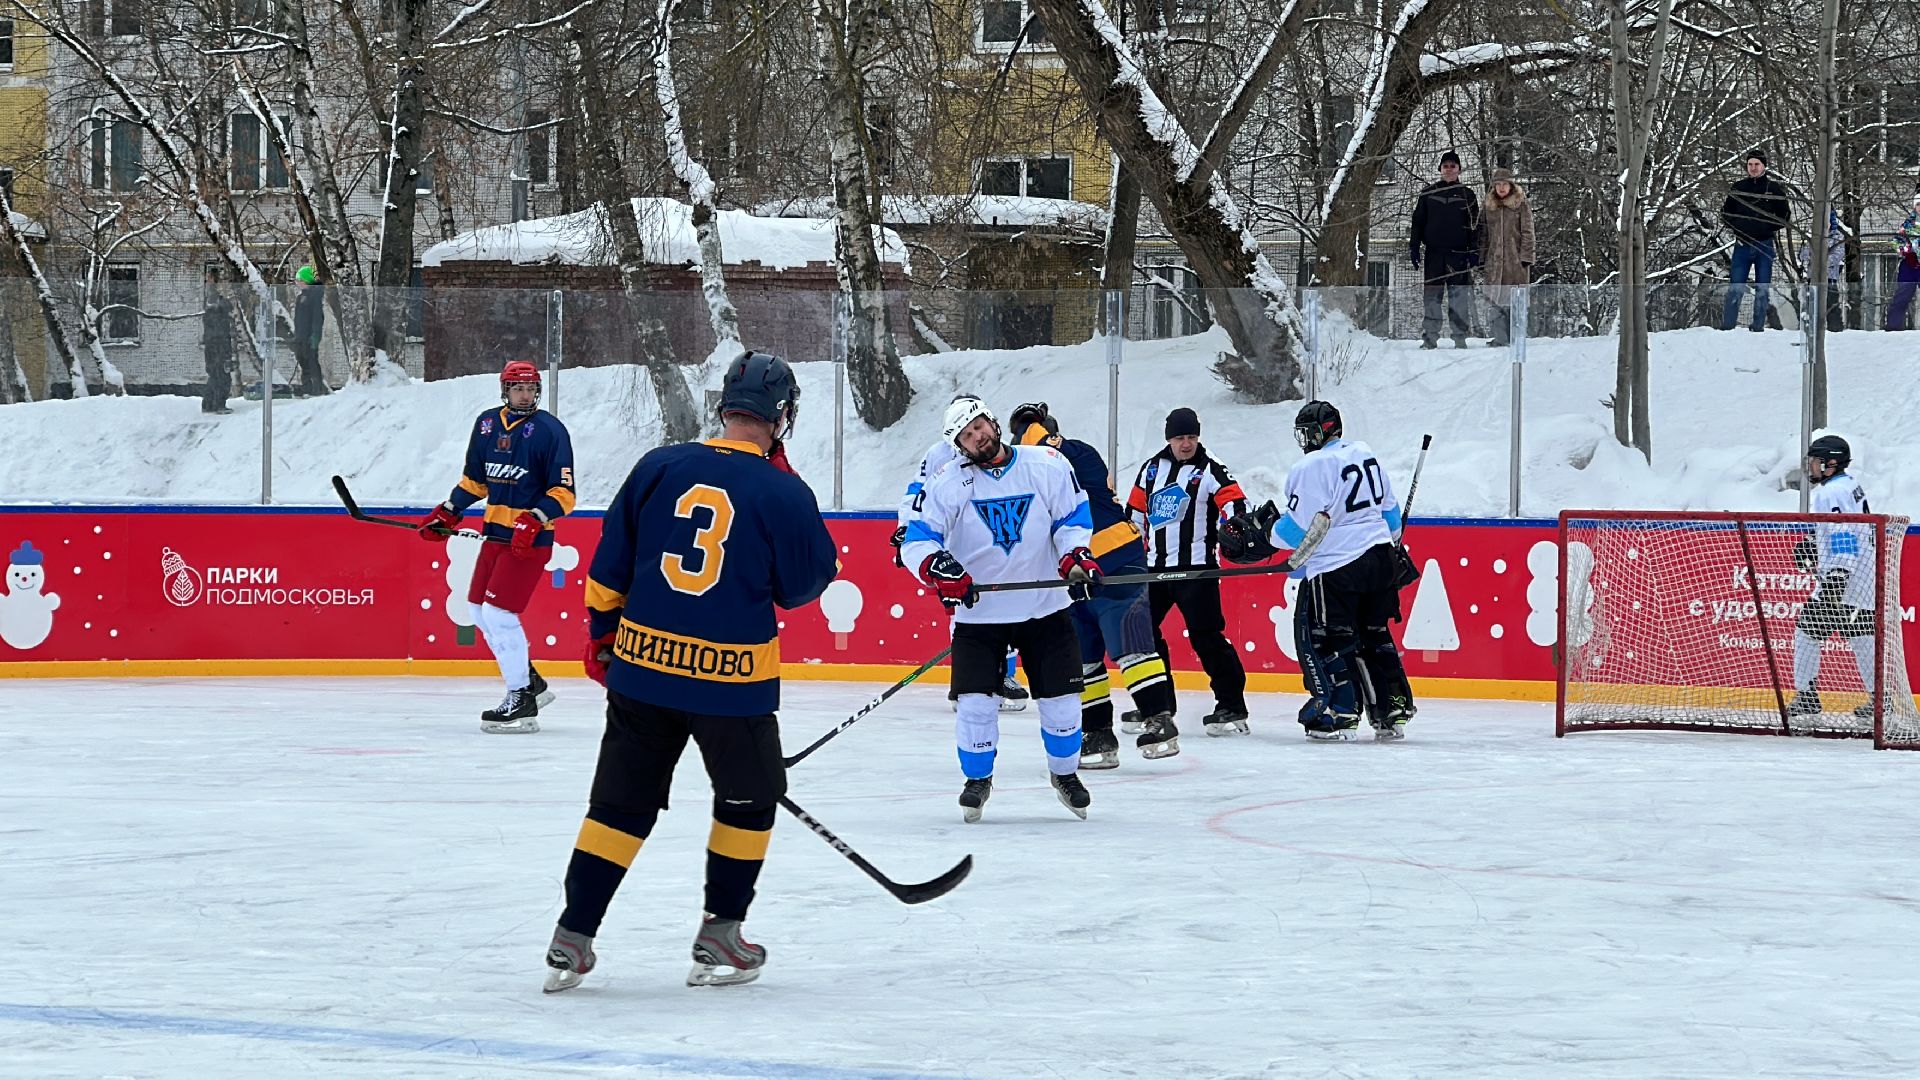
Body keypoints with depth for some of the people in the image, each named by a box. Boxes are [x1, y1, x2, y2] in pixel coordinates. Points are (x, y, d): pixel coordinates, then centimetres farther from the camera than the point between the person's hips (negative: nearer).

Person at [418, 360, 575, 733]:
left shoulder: (549, 430, -12)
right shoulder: (487, 423, 8)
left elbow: (564, 492, -14)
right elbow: (475, 479, 20)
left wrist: (536, 520, -28)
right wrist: (446, 513, 14)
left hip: (529, 538, -8)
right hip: (495, 531, 8)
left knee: (499, 611, -14)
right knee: (480, 611, 13)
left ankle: (522, 702, -8)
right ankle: (531, 682, 26)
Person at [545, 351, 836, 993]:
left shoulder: (659, 467, 2)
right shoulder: (782, 494, -8)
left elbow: (609, 567, 7)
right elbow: (808, 580, 4)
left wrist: (602, 635, 21)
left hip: (642, 664, 3)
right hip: (733, 675, -3)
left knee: (621, 800, 12)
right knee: (750, 796, 18)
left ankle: (572, 941, 8)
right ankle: (718, 939, 18)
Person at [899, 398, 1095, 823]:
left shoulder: (1047, 465, -4)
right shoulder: (948, 485, -6)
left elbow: (1073, 518, 4)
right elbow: (916, 543, -10)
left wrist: (1076, 556, -14)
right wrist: (939, 568, -30)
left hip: (1044, 608, 1)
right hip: (978, 611, -1)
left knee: (1061, 698, 3)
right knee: (975, 701, -8)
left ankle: (1065, 774, 28)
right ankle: (977, 779, 15)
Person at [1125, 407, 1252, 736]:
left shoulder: (1210, 470, -3)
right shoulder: (1152, 468, 13)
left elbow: (1234, 504, -15)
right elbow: (1135, 512, 21)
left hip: (1196, 567, -6)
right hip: (1155, 566, 6)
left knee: (1206, 636, -12)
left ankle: (1232, 706, -7)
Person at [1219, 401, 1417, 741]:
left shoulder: (1312, 468, -13)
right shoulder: (1366, 456, 12)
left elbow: (1299, 528, -14)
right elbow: (1390, 511, 19)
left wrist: (1262, 531, 0)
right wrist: (1391, 546, 33)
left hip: (1336, 568, -8)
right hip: (1380, 559, 8)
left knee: (1321, 636, 1)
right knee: (1375, 636, 17)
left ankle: (1339, 712, -3)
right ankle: (1394, 710, 15)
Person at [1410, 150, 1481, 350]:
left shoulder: (1467, 194, 9)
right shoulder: (1427, 193, 10)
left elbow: (1475, 224, 7)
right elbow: (1418, 221, 11)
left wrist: (1474, 250, -2)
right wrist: (1415, 248, 3)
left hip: (1459, 253, -1)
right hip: (1434, 253, 1)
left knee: (1459, 296, -3)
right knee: (1432, 296, -1)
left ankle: (1460, 338, 1)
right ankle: (1429, 338, 2)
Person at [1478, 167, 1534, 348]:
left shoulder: (1522, 205, 2)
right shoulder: (1487, 206, 12)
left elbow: (1527, 233, 0)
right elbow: (1483, 235, 15)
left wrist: (1527, 259, -7)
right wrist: (1481, 261, 10)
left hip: (1516, 260, -3)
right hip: (1494, 261, 3)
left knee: (1515, 302, -5)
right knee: (1497, 302, 0)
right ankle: (1500, 340, 2)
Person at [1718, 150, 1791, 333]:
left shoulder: (1775, 188, 4)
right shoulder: (1738, 186, 7)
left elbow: (1784, 215, 8)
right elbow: (1726, 212, 13)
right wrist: (1733, 228, -4)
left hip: (1765, 245, 0)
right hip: (1742, 245, 0)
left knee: (1762, 290, 5)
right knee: (1735, 288, -4)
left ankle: (1758, 328, 10)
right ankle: (1727, 326, -2)